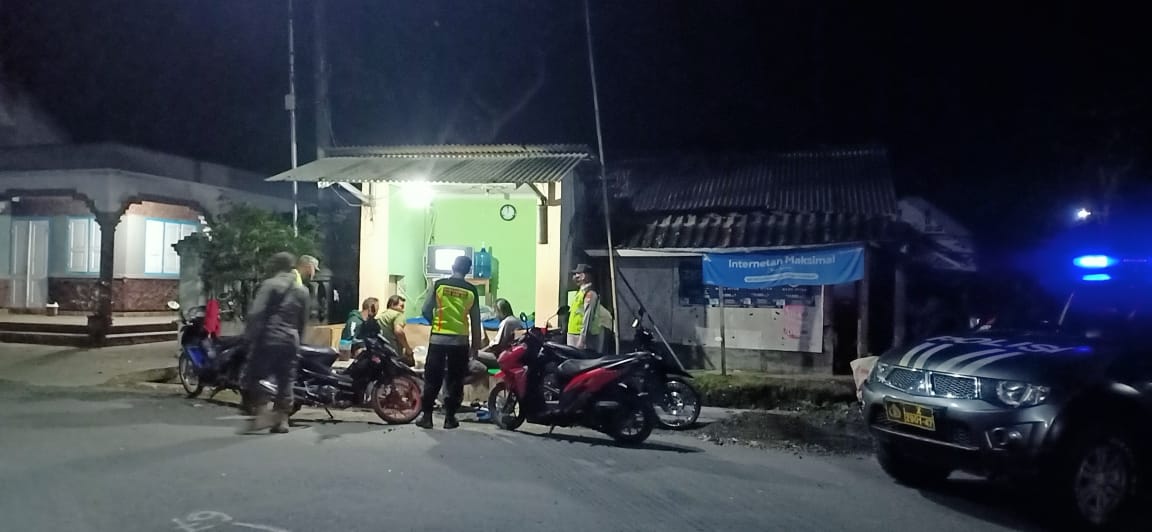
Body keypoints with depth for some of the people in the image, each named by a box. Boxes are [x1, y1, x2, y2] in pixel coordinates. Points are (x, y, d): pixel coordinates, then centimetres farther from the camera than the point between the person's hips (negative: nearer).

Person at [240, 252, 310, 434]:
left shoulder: (270, 285, -7)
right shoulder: (302, 290, 11)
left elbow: (256, 314, -14)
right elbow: (303, 320, 14)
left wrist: (250, 336, -7)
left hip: (269, 339, -5)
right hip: (290, 340, 5)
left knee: (254, 377, 5)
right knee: (285, 381, 9)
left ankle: (262, 414, -4)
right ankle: (282, 419, 9)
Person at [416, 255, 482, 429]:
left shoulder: (439, 285, -1)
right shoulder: (471, 291, 1)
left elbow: (426, 311, 0)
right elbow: (475, 321, 3)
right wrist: (475, 345, 10)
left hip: (438, 338, 0)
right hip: (460, 340, 0)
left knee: (432, 379, 7)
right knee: (455, 380, 8)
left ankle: (427, 416, 7)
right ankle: (450, 418, 9)